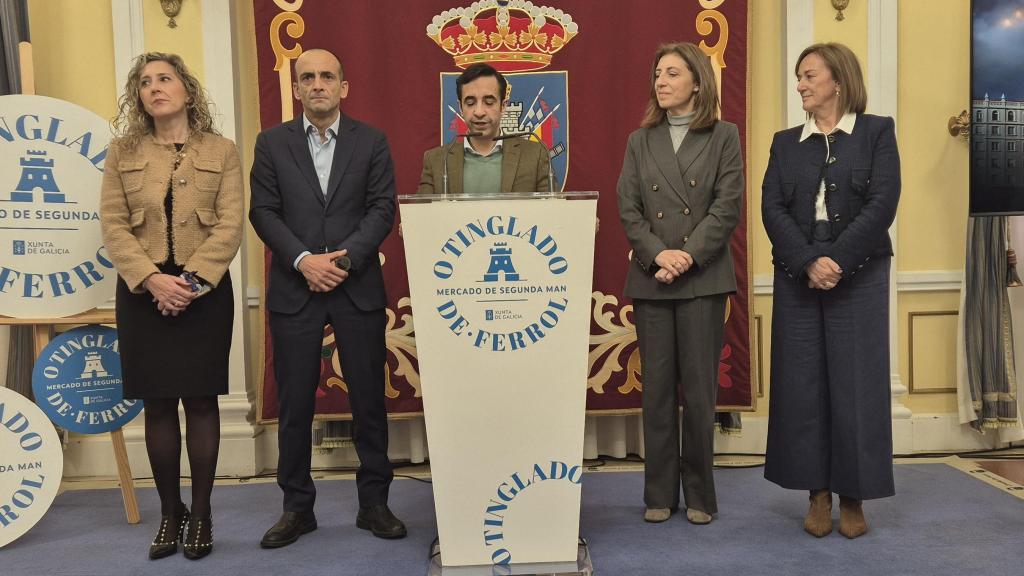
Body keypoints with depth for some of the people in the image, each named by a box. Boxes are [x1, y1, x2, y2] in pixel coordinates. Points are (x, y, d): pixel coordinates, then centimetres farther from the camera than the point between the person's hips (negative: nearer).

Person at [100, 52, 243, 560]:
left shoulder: (221, 151, 5)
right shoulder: (121, 153, 9)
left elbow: (230, 226, -3)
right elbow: (113, 226, 1)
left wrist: (192, 279, -16)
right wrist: (152, 280, -14)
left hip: (205, 291, -1)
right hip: (143, 292, 2)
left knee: (201, 401, 2)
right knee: (158, 404, 5)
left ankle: (200, 514, 12)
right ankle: (169, 512, 17)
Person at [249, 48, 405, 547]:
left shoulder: (371, 141, 6)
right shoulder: (272, 142, 7)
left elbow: (382, 209, -1)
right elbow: (263, 212, 1)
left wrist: (345, 258, -14)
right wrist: (304, 259, -13)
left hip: (359, 287, 0)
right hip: (294, 290, 1)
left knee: (369, 398, 5)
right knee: (294, 403, 6)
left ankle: (374, 502, 19)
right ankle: (297, 506, 19)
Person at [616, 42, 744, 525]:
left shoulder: (723, 136, 4)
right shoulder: (640, 141, 11)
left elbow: (727, 206, -4)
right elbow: (627, 208, 3)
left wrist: (687, 258, -14)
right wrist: (658, 254, -12)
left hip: (703, 279, -2)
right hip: (650, 280, 2)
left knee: (699, 390, 1)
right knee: (657, 388, 6)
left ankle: (699, 495, 15)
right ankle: (659, 494, 16)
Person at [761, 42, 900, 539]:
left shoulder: (876, 132, 5)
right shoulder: (785, 143, 12)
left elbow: (882, 204, -6)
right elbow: (772, 208, 0)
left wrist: (838, 260, -17)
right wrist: (809, 263, -14)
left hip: (858, 275, -2)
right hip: (796, 278, 3)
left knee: (855, 384, -1)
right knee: (802, 383, 2)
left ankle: (853, 498, 11)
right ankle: (818, 494, 13)